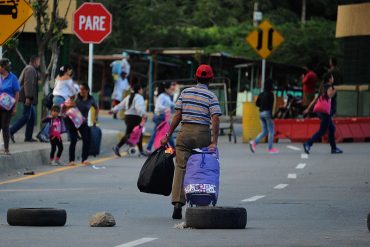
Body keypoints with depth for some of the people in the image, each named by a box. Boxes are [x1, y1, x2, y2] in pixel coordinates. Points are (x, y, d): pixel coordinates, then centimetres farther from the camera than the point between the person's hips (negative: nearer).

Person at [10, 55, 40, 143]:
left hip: (27, 97, 11)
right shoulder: (30, 69, -12)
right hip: (27, 96, -11)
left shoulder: (31, 69, 21)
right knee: (26, 116, -10)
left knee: (32, 116, 11)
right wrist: (28, 97, -26)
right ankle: (11, 132, -11)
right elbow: (28, 84, -22)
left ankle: (28, 137, 11)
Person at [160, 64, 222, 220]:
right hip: (203, 133, -1)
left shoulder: (185, 93, 7)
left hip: (185, 132, 1)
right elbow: (215, 119, -10)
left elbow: (177, 116, 4)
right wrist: (214, 142, -13)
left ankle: (177, 203, -18)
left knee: (181, 167, -3)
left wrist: (168, 136, 9)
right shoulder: (211, 96, 0)